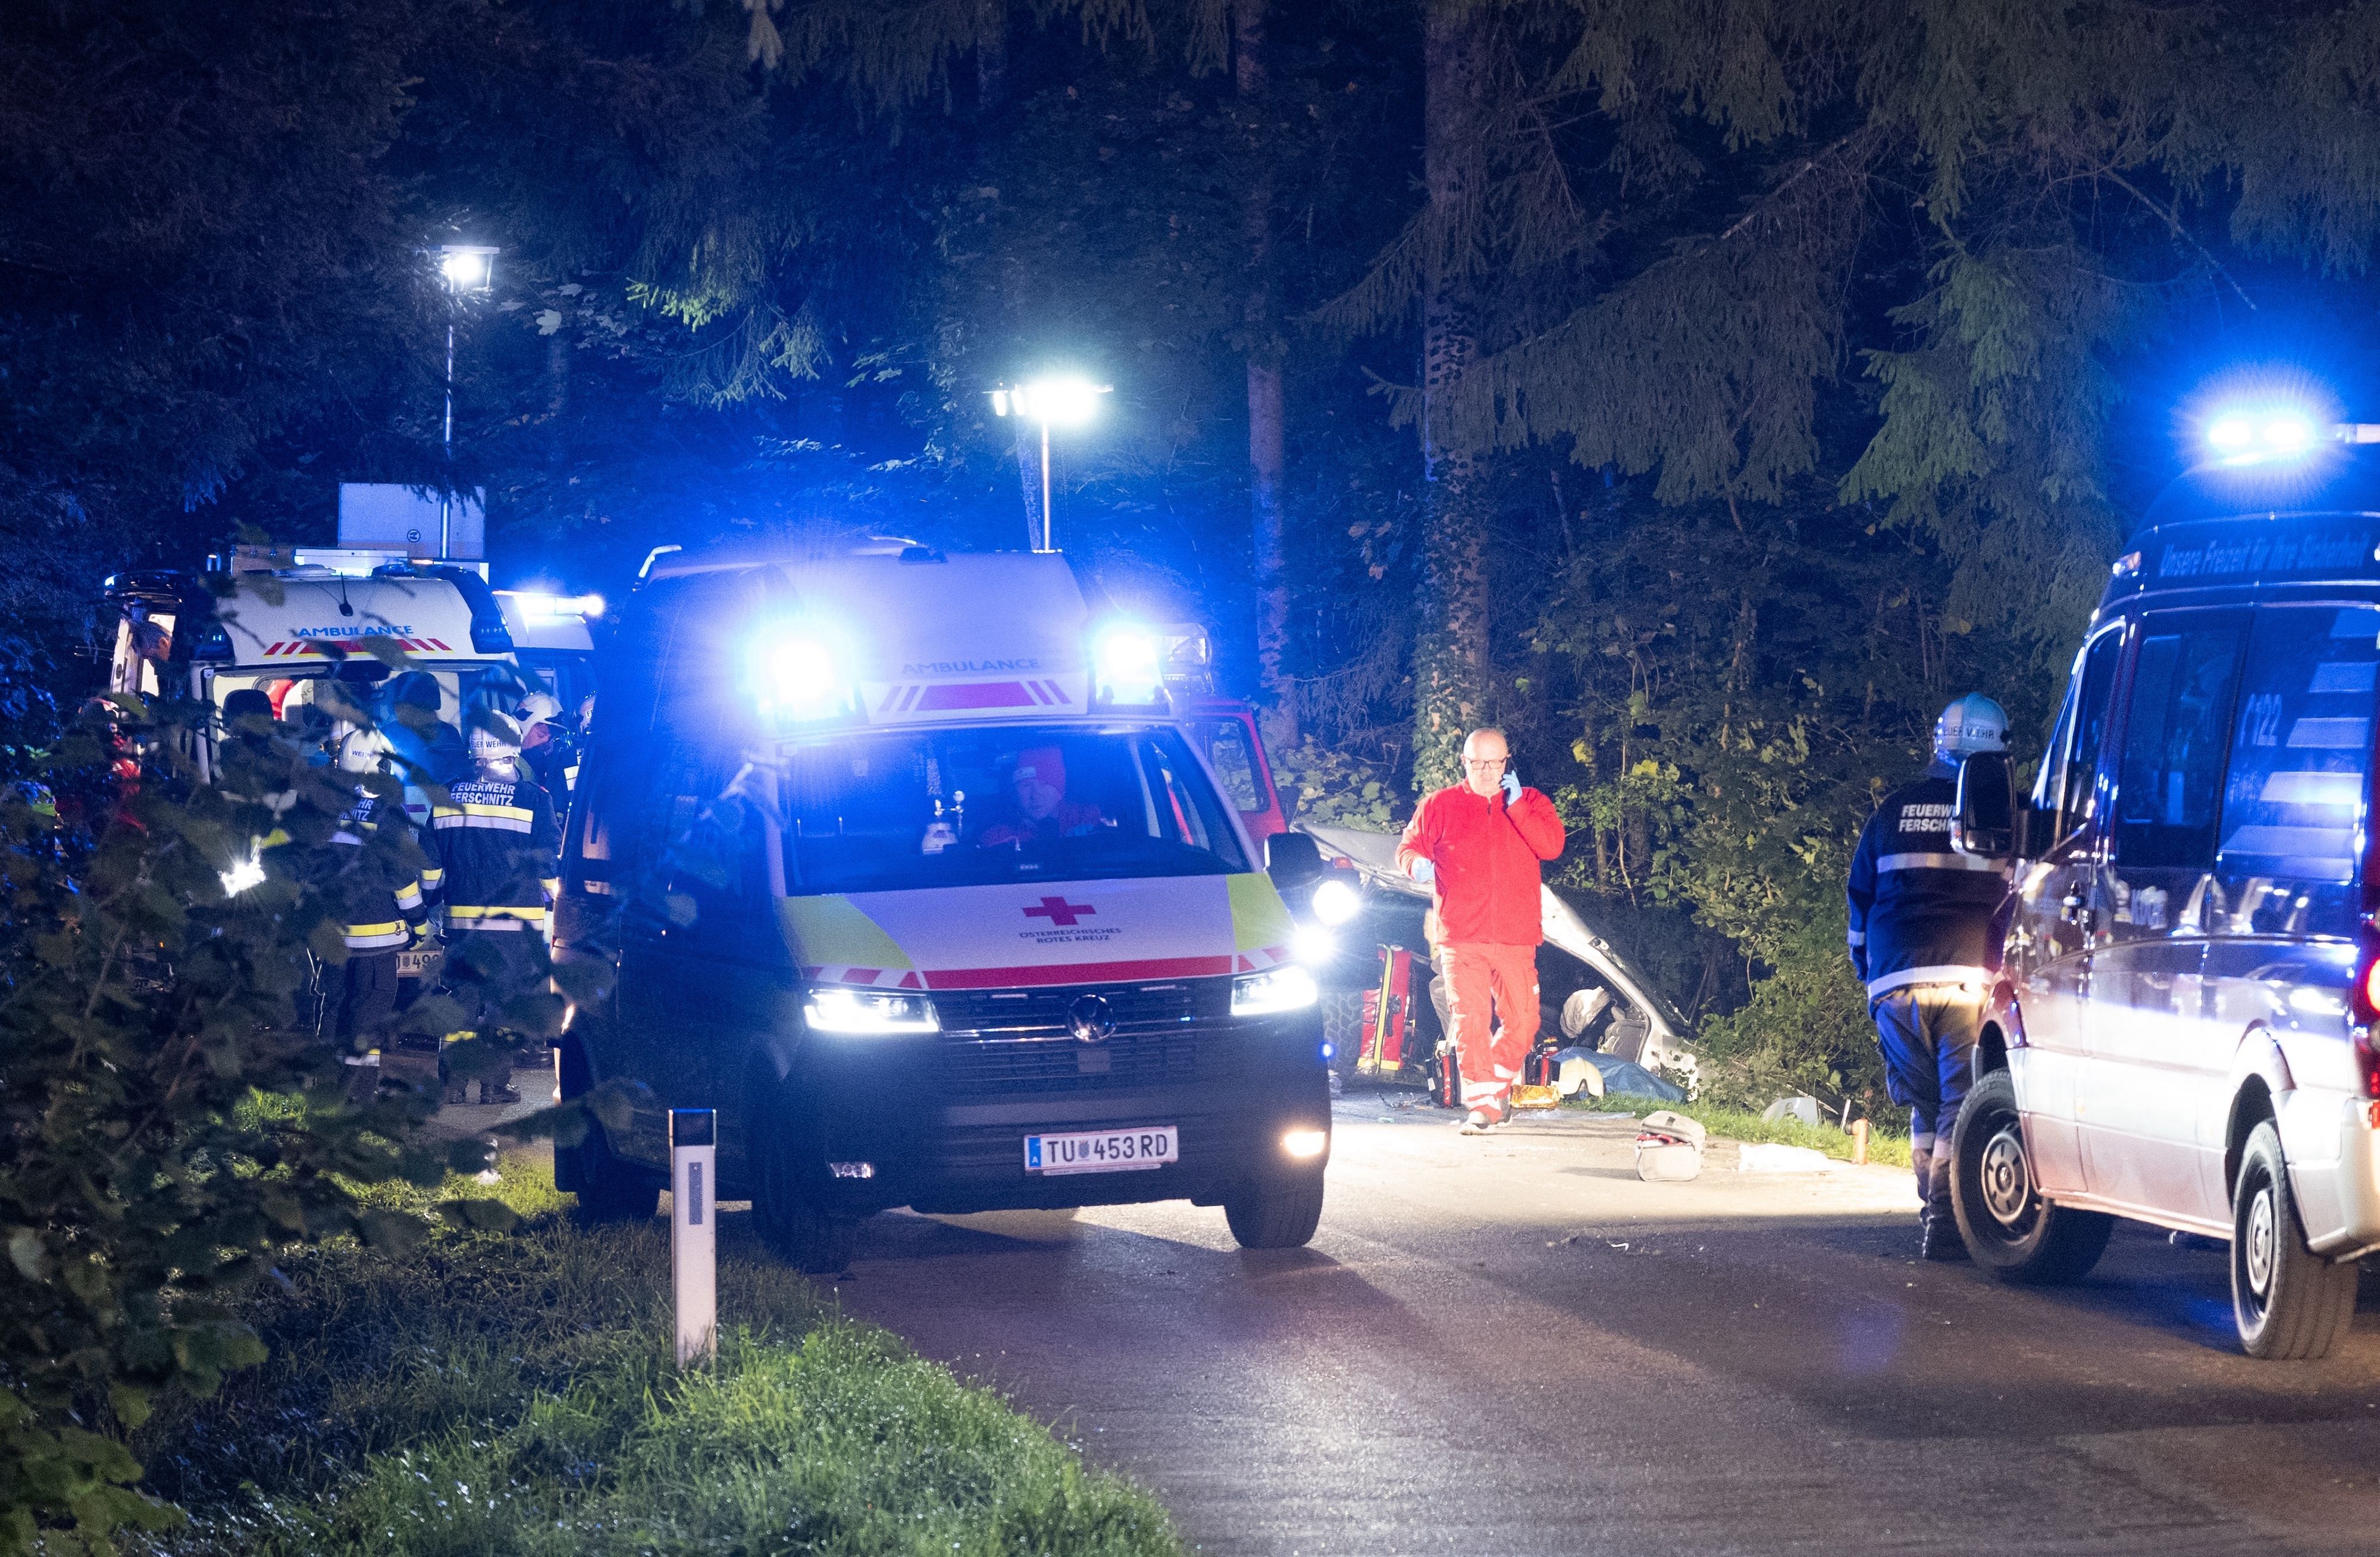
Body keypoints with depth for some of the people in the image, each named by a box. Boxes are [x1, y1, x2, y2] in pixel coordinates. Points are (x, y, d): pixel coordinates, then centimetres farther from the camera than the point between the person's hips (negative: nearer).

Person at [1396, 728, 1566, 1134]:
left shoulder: (1530, 802, 10)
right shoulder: (1440, 806, 10)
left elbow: (1552, 846, -5)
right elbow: (1408, 845, 13)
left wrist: (1515, 805, -10)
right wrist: (1416, 863, -10)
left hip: (1516, 938, 1)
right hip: (1461, 937, -1)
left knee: (1522, 1021, 3)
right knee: (1470, 1018, -11)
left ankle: (1498, 1083, 27)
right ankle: (1480, 1106, -10)